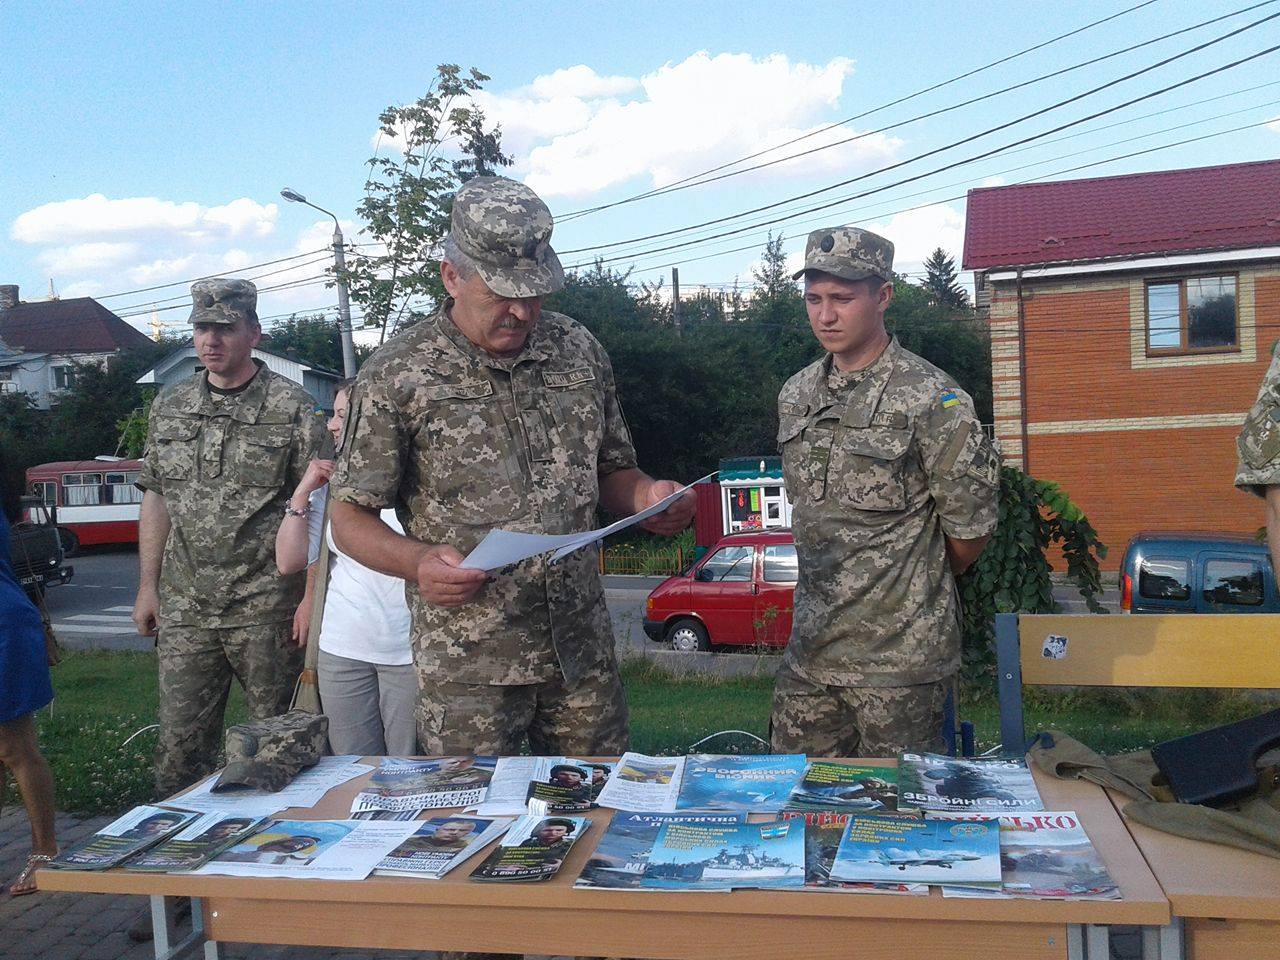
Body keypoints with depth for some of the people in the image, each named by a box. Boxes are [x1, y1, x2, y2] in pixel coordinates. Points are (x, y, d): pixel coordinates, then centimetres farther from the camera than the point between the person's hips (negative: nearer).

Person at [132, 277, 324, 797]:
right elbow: (157, 499, 16)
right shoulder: (169, 406, 11)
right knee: (180, 744, 8)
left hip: (266, 607, -4)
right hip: (184, 606, 4)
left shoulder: (292, 407, -4)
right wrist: (148, 586, 11)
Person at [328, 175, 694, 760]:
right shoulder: (398, 376, -6)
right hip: (466, 665, -3)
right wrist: (417, 561, -21)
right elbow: (350, 515, -2)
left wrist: (646, 499, -6)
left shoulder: (580, 352, 6)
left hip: (583, 649, 4)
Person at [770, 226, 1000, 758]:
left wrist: (916, 585, 8)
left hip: (900, 657, -6)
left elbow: (970, 528, -7)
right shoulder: (796, 395, 9)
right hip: (810, 649, 6)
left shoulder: (931, 399, -12)